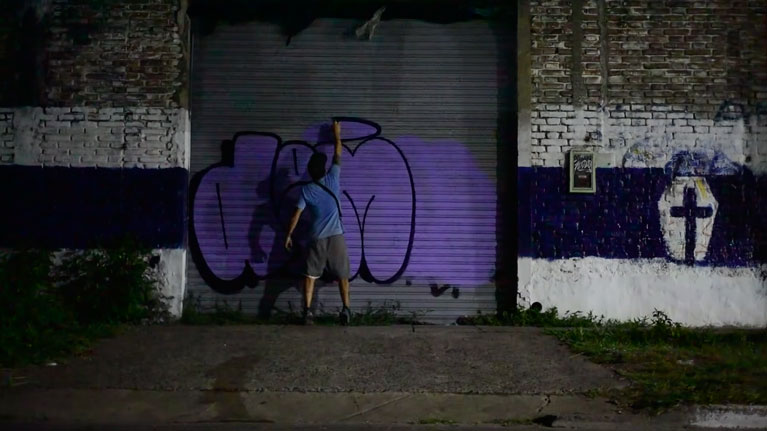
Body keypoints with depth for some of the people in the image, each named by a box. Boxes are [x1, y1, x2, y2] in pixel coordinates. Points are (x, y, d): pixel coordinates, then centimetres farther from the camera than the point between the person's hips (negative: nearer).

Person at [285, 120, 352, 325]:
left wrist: (289, 235, 3)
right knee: (342, 275, 7)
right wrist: (337, 136, 24)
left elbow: (296, 214, -5)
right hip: (336, 236, 0)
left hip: (317, 239, 0)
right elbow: (337, 157, 12)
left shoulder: (306, 190, -4)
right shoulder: (333, 179, -3)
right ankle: (346, 309, -2)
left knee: (310, 275, 6)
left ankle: (307, 310, -3)